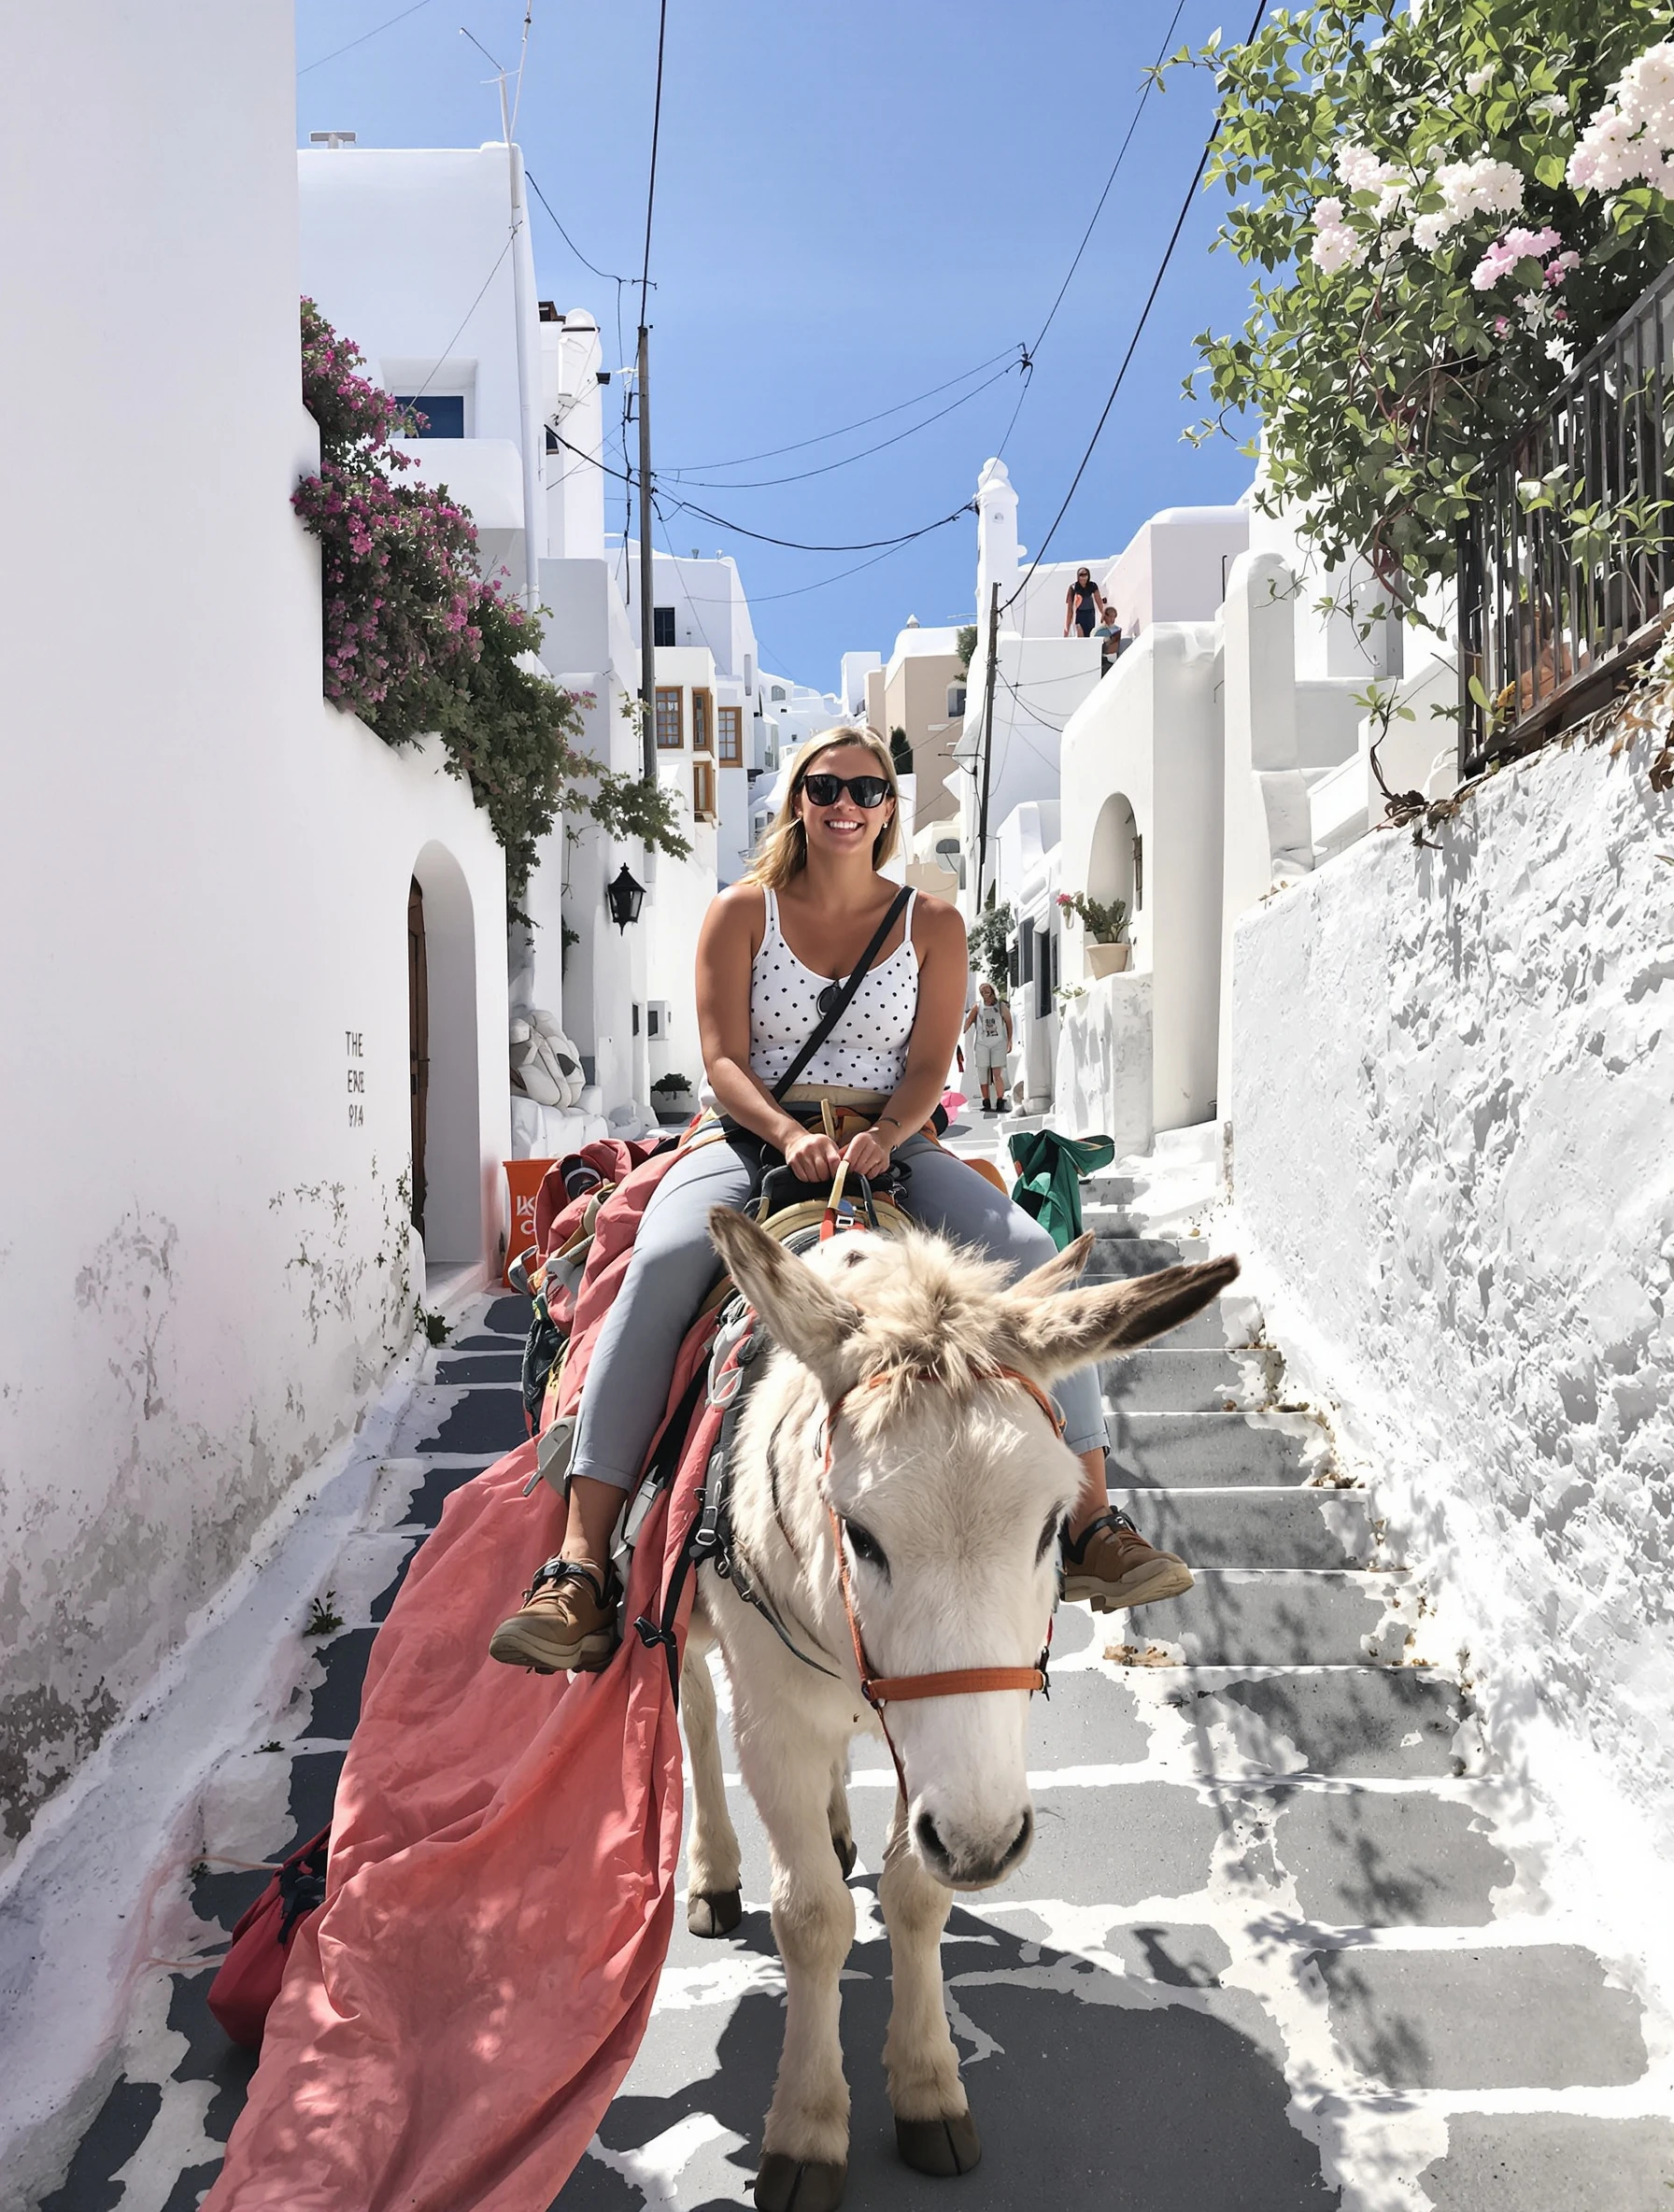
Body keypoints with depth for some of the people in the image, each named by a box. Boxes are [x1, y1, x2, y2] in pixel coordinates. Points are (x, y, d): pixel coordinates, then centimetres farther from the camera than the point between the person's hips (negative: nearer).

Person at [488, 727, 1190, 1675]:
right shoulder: (742, 913, 6)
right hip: (755, 1141, -1)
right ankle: (581, 1570, -34)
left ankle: (1093, 1524, -16)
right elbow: (724, 1061, -2)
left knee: (1029, 1256, -24)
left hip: (892, 1145, 2)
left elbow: (929, 1069, 2)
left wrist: (880, 1136, -19)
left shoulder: (933, 923, 9)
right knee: (660, 1265, -32)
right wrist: (793, 1136, -22)